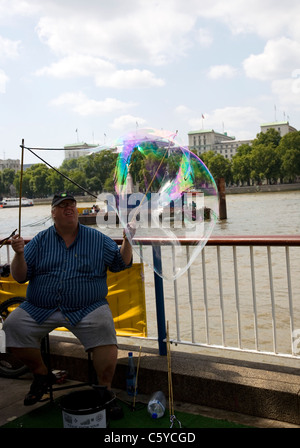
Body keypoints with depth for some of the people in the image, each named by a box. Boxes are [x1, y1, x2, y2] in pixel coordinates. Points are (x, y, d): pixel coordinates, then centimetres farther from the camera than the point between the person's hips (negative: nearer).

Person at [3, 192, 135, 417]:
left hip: (86, 308, -2)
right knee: (13, 325, -18)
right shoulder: (40, 241, 9)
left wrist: (127, 241, -6)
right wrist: (19, 254, -12)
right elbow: (20, 277, 6)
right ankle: (42, 374, 10)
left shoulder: (97, 238, 9)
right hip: (40, 308, 2)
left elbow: (120, 264, 10)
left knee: (103, 328, -30)